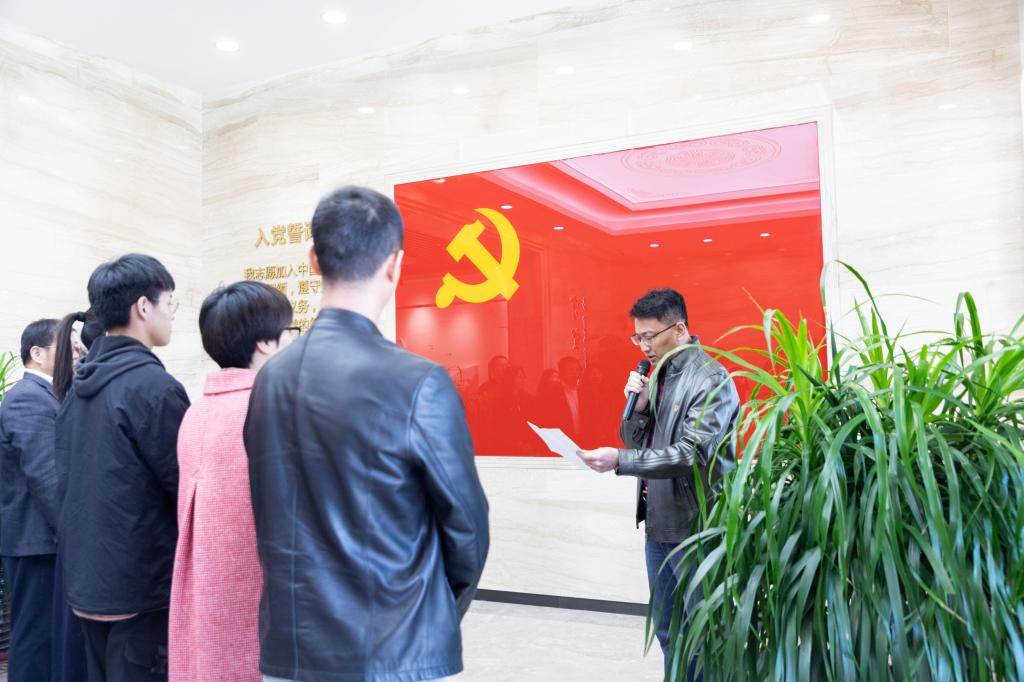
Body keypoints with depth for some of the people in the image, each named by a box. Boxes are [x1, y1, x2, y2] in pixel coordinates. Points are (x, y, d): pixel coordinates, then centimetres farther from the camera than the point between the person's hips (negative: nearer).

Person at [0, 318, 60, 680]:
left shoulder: (39, 395, 15)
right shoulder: (30, 399, -17)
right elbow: (46, 477, -23)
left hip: (42, 535, 10)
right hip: (38, 538, -10)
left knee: (43, 633, 17)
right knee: (37, 635, -1)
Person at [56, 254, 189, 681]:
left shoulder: (79, 385, 7)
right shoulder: (154, 385, -19)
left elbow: (66, 478, 14)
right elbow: (187, 485, -15)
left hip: (86, 578, 8)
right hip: (143, 581, -8)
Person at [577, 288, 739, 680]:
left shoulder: (711, 379, -14)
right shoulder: (657, 374, 10)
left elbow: (692, 454, -22)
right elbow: (635, 441, 11)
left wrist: (620, 461, -27)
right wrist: (639, 405, -9)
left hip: (695, 525, -8)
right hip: (658, 520, 8)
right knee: (667, 629, 18)